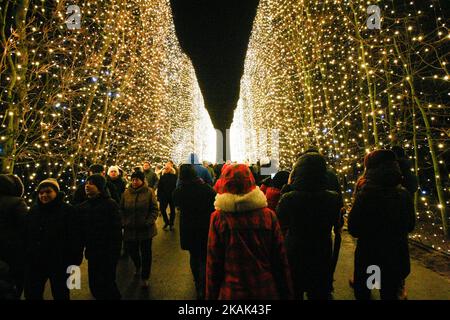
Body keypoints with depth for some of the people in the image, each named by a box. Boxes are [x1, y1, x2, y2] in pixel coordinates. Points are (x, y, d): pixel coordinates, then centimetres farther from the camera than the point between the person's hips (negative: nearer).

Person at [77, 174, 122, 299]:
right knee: (94, 285, 14)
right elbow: (81, 230, 9)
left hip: (107, 254, -6)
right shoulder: (83, 206, 5)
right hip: (92, 252, 6)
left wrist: (114, 253, -17)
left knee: (107, 284, 3)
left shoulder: (110, 204, -13)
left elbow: (116, 231, -15)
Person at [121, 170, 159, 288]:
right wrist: (123, 222, -5)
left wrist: (148, 222, -17)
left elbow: (155, 209, -7)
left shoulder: (149, 192, -7)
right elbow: (122, 209, 7)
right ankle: (138, 267, 48)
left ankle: (144, 277, 25)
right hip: (130, 229, 3)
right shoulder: (127, 193, 2)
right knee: (132, 250, 15)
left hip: (146, 229, -3)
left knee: (146, 253, 7)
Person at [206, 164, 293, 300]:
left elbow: (213, 262, -7)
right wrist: (286, 293, 7)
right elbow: (281, 259, -4)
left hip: (232, 291, -1)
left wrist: (211, 295, 5)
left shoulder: (218, 218, -13)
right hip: (266, 290, 1)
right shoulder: (269, 215, -10)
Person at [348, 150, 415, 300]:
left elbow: (353, 229, -17)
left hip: (369, 257, -4)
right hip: (397, 257, 4)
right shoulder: (405, 194, -5)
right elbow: (410, 226, 9)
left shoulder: (365, 194, -21)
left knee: (362, 293, 18)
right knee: (390, 294, 22)